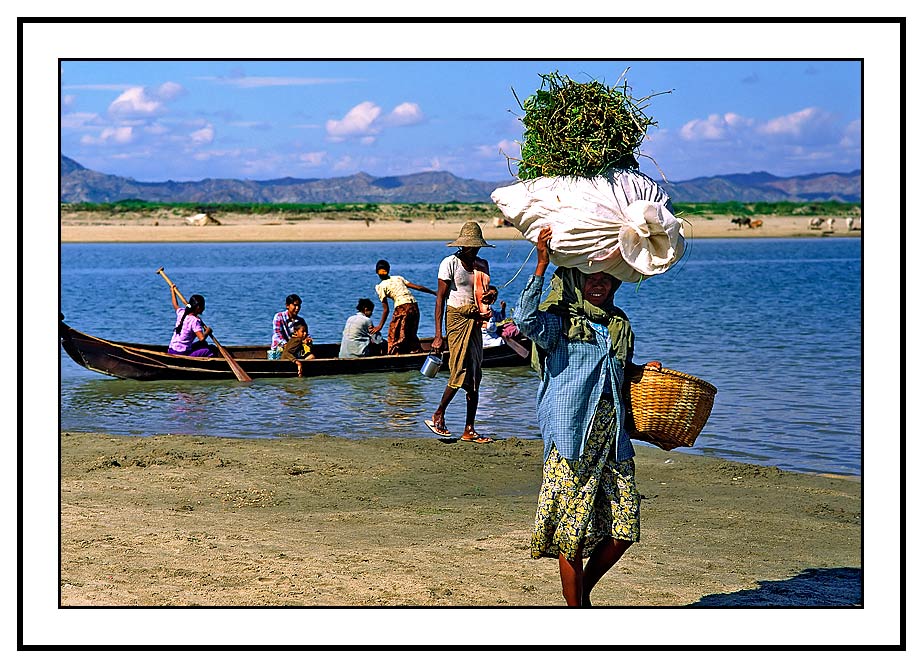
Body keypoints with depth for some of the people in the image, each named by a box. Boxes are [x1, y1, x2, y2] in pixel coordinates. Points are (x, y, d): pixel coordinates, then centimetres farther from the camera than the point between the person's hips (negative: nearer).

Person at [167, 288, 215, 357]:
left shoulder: (181, 313, 6)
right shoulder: (195, 321, -16)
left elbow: (176, 305, 31)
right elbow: (202, 338, -26)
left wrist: (173, 291, 47)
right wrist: (207, 331, -5)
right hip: (181, 353, -9)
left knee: (204, 344, 22)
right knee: (210, 351, -11)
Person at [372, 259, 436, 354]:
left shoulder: (381, 287, 4)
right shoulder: (398, 278, 19)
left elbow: (386, 310, 2)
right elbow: (418, 287, 19)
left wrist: (380, 326, 10)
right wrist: (434, 292, 30)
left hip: (402, 308, -6)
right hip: (414, 306, 6)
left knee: (394, 338, 0)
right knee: (412, 336, 18)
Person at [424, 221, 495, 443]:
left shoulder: (482, 264, 11)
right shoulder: (450, 263, -7)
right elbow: (440, 299, -9)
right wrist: (438, 336, -14)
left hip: (475, 320, 6)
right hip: (457, 318, -6)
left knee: (474, 377, 4)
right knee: (460, 371, -14)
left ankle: (469, 430, 7)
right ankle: (438, 415, 6)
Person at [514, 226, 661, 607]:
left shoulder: (618, 324, 18)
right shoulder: (558, 321, -1)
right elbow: (525, 320, -24)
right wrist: (542, 265, -27)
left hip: (613, 436, 6)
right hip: (572, 436, -6)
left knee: (623, 527, 2)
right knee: (573, 531, -3)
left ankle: (583, 592, 23)